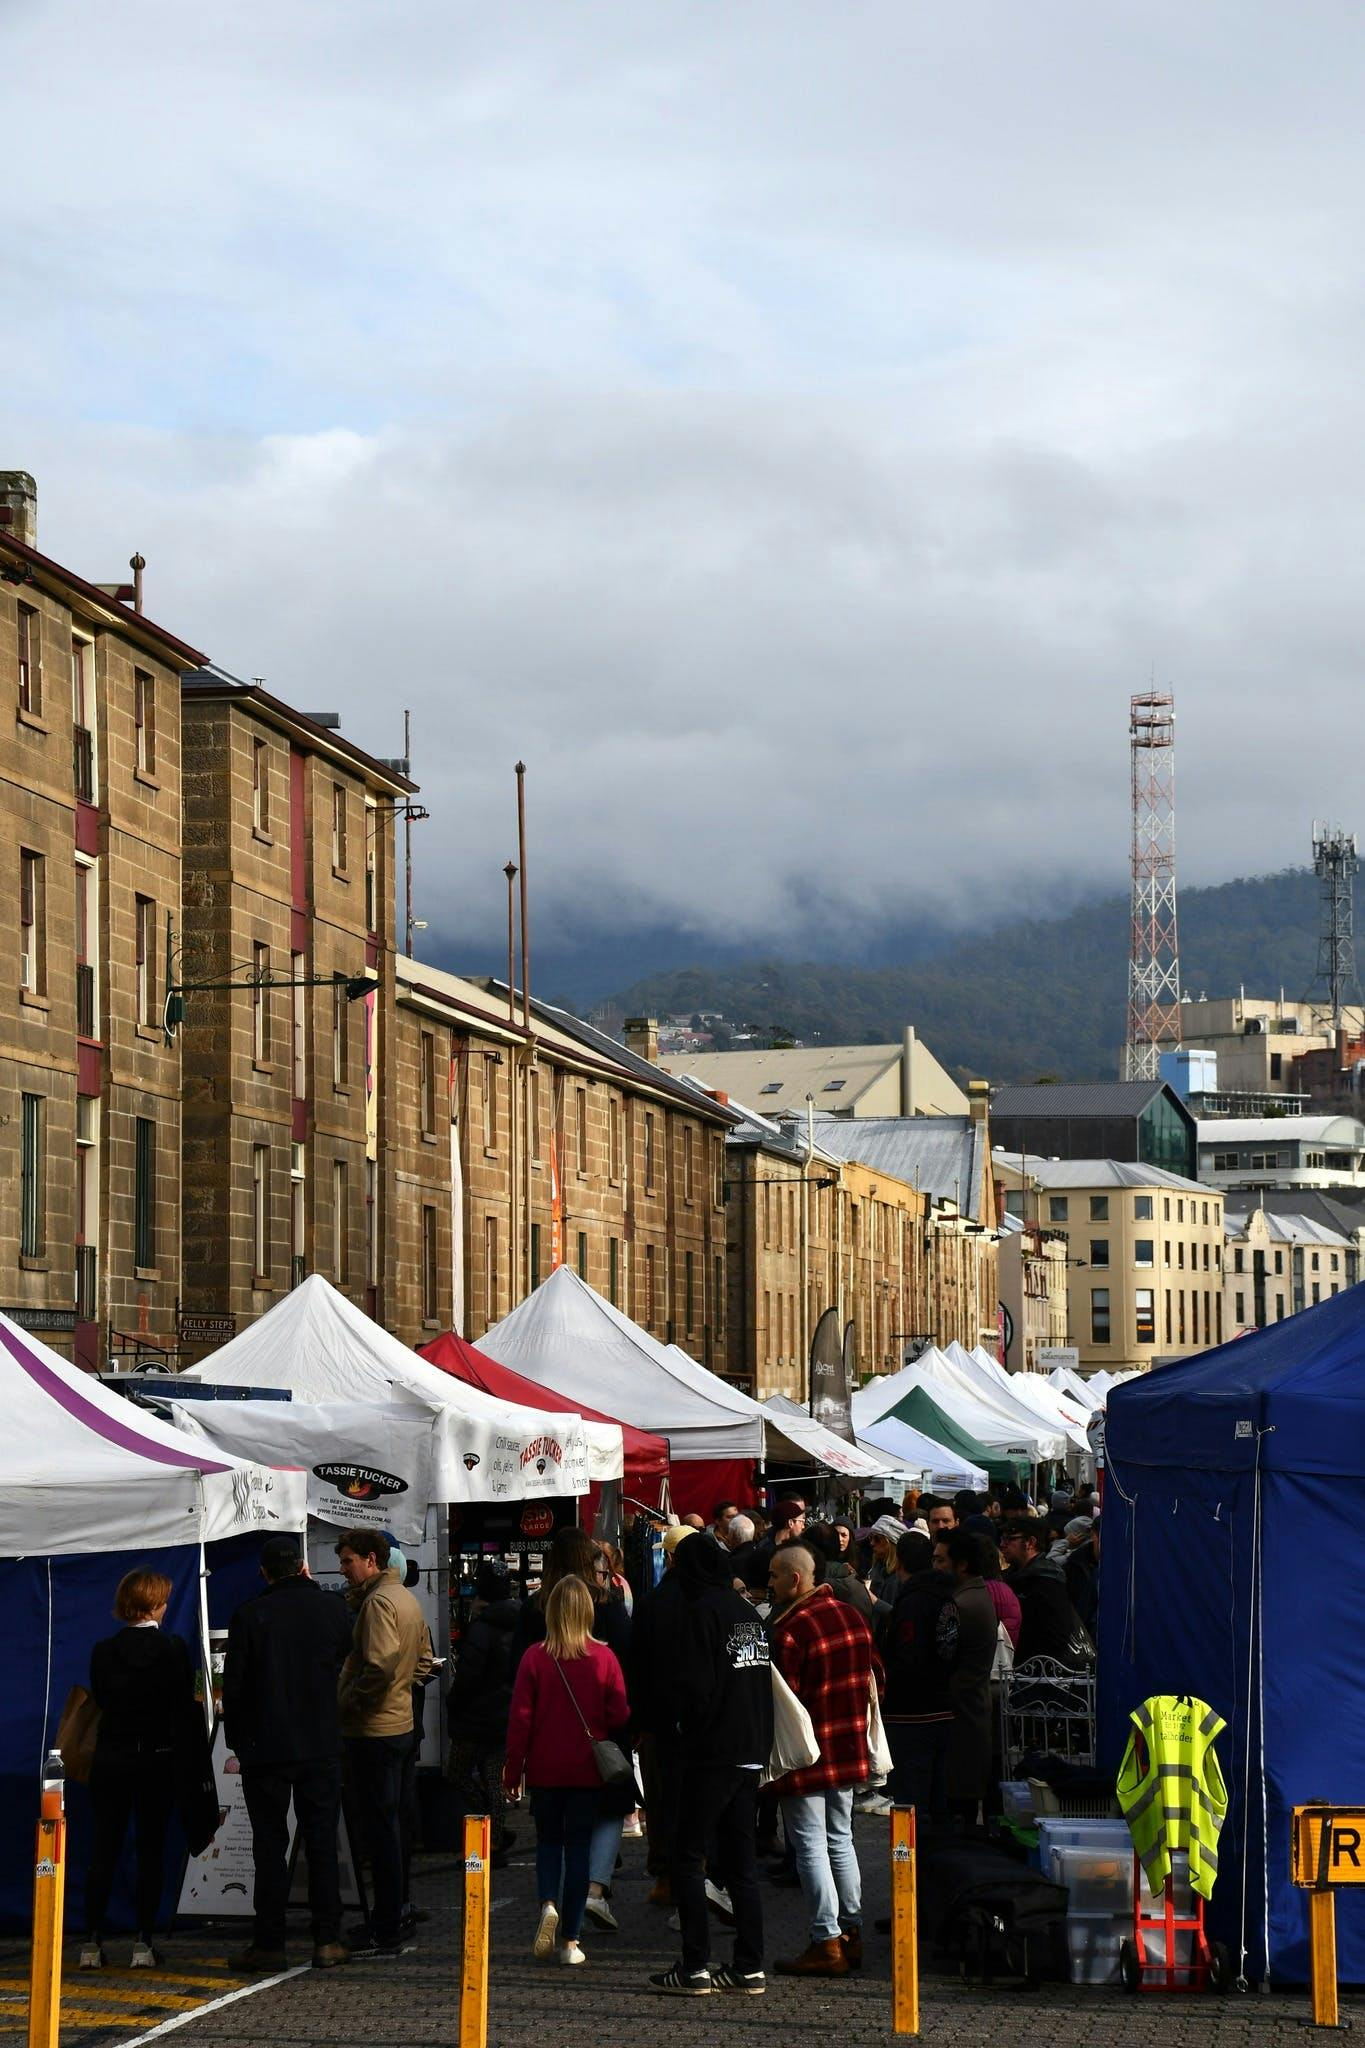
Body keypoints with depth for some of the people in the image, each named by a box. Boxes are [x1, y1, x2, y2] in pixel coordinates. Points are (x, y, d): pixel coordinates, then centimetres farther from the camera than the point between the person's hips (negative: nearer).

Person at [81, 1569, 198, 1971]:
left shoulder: (103, 1652, -3)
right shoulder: (173, 1649, -8)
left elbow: (101, 1700, 7)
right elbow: (186, 1706, -4)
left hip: (110, 1758, 2)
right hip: (157, 1758, -2)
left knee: (103, 1850, 7)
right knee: (151, 1850, 4)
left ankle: (92, 1943, 4)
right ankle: (144, 1943, 0)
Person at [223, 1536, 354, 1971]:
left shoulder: (249, 1615, -10)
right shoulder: (331, 1606, -2)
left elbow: (233, 1684, -7)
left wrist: (236, 1739, 6)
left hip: (265, 1748, -2)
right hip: (321, 1746, 2)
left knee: (269, 1845, 4)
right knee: (322, 1843, 8)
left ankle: (269, 1944, 4)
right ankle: (327, 1941, 8)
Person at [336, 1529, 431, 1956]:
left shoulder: (378, 1602, -16)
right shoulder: (406, 1598, 16)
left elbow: (381, 1666, -27)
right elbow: (424, 1660, 24)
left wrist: (348, 1702, -16)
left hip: (373, 1729, -10)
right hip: (398, 1724, 10)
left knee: (377, 1828, -6)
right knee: (386, 1824, 16)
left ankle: (386, 1932, -4)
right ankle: (390, 1917, 23)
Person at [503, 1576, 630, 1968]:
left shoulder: (535, 1658, -8)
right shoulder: (603, 1658, -6)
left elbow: (520, 1719, -6)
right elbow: (620, 1716, -3)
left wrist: (512, 1772, 2)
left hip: (546, 1770, 0)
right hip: (588, 1772, 0)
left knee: (548, 1840, 17)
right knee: (579, 1846, 8)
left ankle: (548, 1903, -11)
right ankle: (570, 1939, 6)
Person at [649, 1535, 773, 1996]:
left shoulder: (701, 1612, -12)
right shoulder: (748, 1611, 12)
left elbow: (695, 1686, -16)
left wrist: (685, 1720, 1)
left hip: (712, 1751, -7)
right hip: (752, 1750, 8)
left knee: (688, 1858, -1)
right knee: (740, 1860, 11)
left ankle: (695, 1967, -4)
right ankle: (749, 1967, 10)